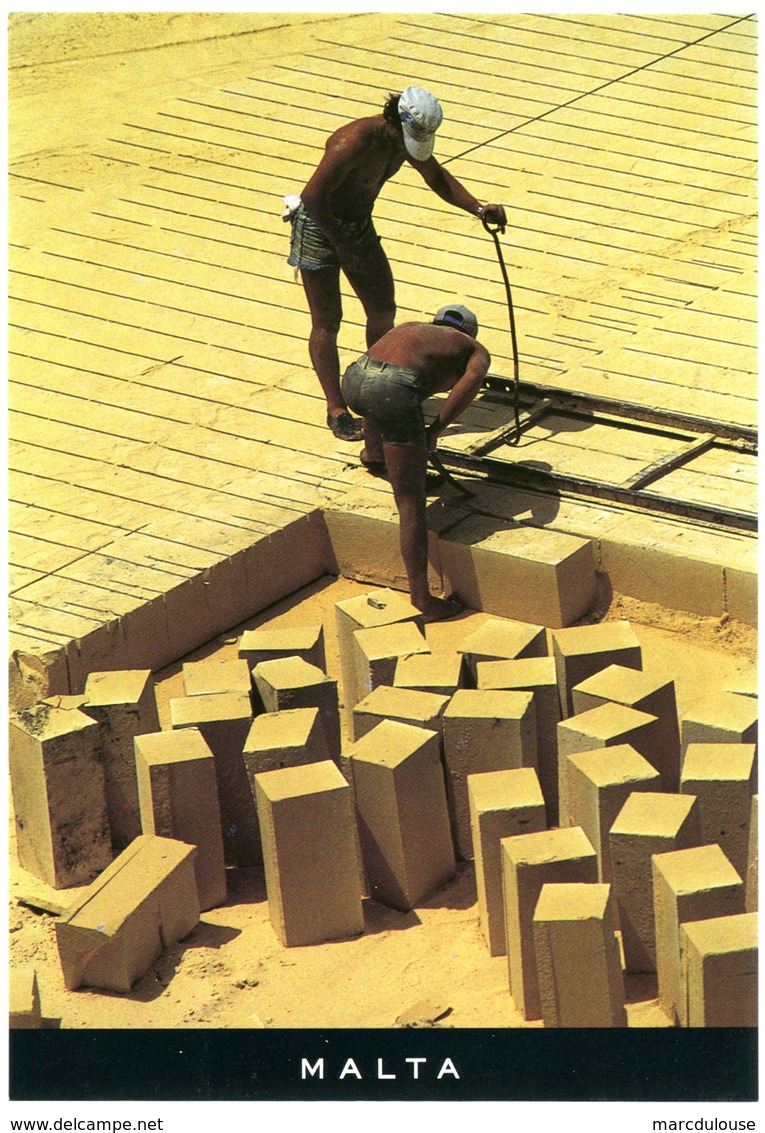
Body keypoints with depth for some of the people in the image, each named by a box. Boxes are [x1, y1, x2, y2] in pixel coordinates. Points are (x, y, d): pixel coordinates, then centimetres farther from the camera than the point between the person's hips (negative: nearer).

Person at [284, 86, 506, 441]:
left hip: (359, 225, 8)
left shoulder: (407, 137, -7)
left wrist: (479, 209, -3)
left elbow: (437, 177, 11)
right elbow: (313, 196, -30)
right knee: (327, 322, -2)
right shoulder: (357, 141, -32)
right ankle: (336, 410, 6)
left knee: (383, 311, 9)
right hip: (318, 227, -8)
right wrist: (344, 247, -25)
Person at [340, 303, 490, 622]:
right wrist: (436, 429, 4)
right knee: (411, 502, 3)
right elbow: (472, 379, 0)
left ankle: (374, 456, 62)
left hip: (354, 380, 4)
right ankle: (423, 599, 1)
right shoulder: (476, 350, 25)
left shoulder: (409, 328, 39)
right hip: (395, 393, -4)